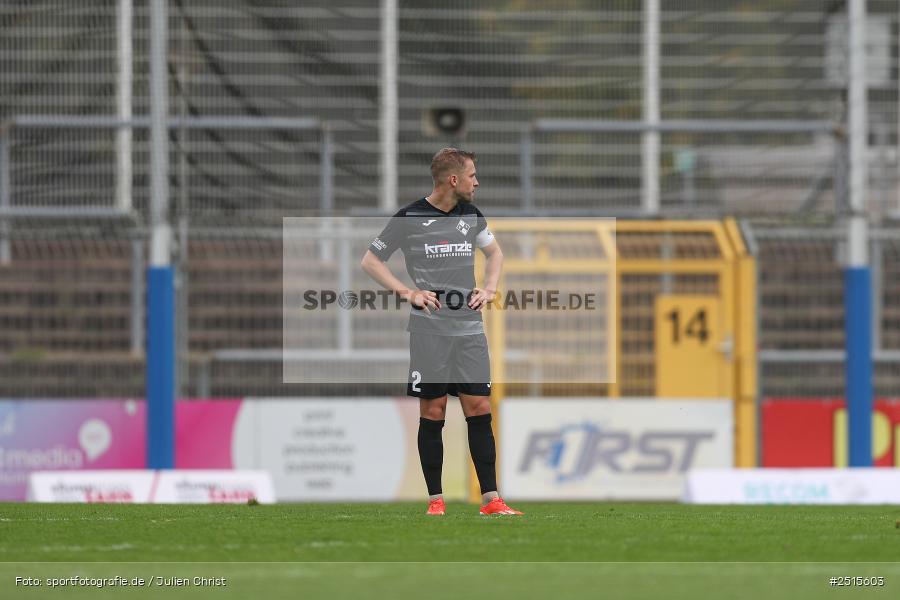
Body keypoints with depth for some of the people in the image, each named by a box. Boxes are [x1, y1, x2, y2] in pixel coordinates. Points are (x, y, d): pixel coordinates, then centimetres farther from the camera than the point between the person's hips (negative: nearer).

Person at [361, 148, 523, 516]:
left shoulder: (470, 215, 9)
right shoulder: (409, 218, -5)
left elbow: (494, 252, 27)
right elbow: (370, 262, 1)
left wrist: (489, 288, 8)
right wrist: (408, 293, -11)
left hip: (469, 330, 4)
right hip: (429, 330, -4)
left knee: (479, 409, -1)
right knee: (432, 413, -1)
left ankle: (490, 499, 0)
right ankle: (435, 499, 7)